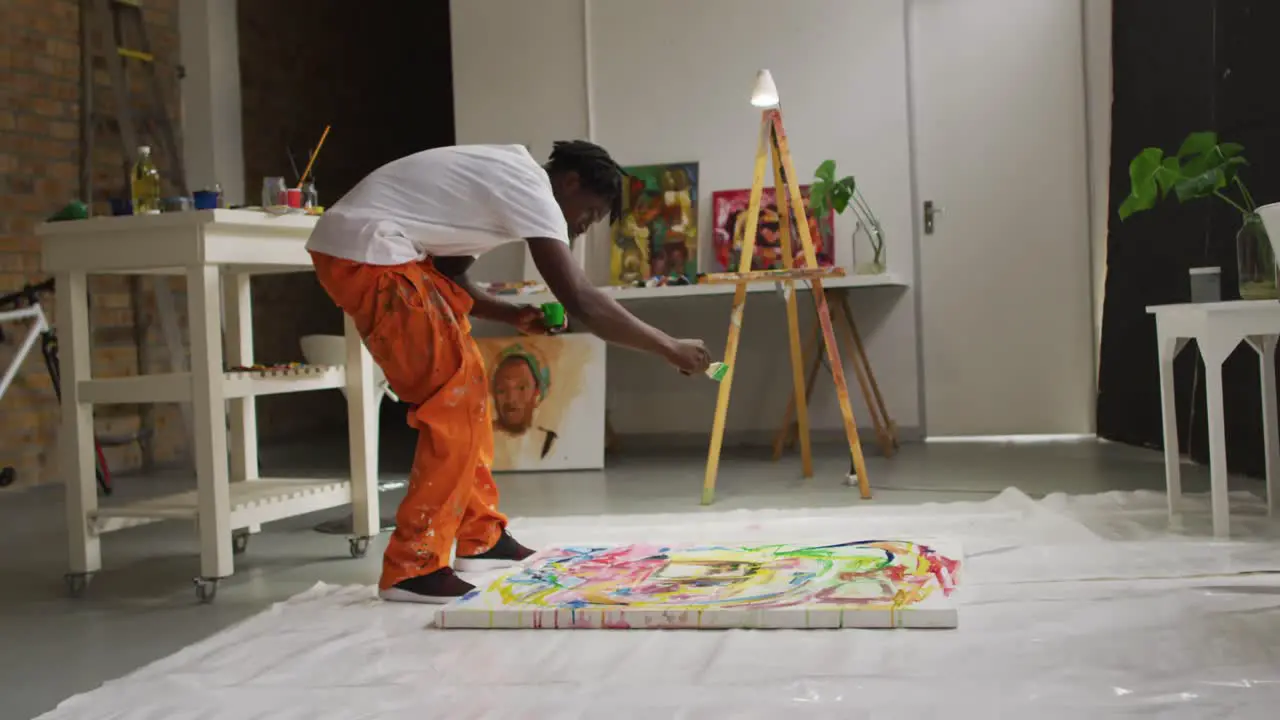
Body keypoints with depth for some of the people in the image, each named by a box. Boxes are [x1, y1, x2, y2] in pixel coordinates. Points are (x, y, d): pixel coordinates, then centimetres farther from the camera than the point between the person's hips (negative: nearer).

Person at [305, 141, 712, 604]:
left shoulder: (506, 179, 18)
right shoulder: (531, 188, -13)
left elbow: (448, 275, 21)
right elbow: (581, 302, -19)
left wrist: (513, 317, 9)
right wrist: (670, 348, -12)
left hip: (370, 250, 11)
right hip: (364, 252, -11)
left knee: (462, 382, 14)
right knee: (454, 397, -10)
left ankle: (480, 539, 23)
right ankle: (411, 567, -5)